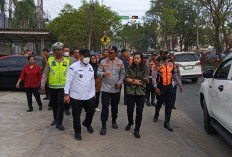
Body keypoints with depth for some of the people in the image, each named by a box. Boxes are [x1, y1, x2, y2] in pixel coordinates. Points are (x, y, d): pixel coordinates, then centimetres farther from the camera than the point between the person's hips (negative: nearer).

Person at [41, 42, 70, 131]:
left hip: (63, 87, -2)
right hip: (52, 87, 2)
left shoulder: (67, 61, 2)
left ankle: (59, 123, 5)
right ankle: (55, 119, 36)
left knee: (61, 105, -6)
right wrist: (42, 85, -1)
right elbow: (45, 74, 4)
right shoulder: (50, 61, 2)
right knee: (53, 104, 14)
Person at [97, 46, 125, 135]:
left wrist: (120, 82, -6)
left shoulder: (120, 62, 2)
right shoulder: (103, 61, -3)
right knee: (105, 106, -3)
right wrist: (103, 74, -26)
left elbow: (122, 74, 8)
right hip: (105, 88, -2)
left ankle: (114, 121, 37)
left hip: (116, 88, 2)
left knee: (115, 106, 16)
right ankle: (103, 126, 4)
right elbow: (98, 72, -4)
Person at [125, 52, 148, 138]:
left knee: (139, 111, 0)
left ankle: (137, 130, 12)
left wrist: (132, 80, -6)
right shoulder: (130, 68, 5)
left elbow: (144, 81, -8)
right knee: (130, 109, 8)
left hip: (141, 92, -1)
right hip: (130, 92, 2)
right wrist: (136, 81, -10)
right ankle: (130, 122, 38)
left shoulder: (144, 68, -1)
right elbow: (127, 79, 1)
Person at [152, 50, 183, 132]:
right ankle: (156, 115, 42)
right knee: (159, 103, 11)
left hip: (169, 86, 3)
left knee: (169, 105, 0)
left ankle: (167, 122, 9)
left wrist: (180, 84, 13)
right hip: (161, 87, -3)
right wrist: (156, 87, -17)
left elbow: (175, 75, 18)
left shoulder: (171, 65, 9)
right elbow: (153, 77, -8)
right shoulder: (158, 65, -4)